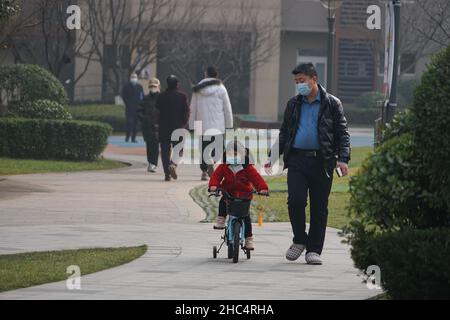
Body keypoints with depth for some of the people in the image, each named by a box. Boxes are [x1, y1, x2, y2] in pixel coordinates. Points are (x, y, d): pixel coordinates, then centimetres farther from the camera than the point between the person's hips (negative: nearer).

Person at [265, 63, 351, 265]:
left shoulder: (332, 104, 5)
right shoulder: (294, 104, 15)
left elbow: (342, 134, 3)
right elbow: (284, 133, 23)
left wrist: (342, 159, -10)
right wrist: (273, 156, 15)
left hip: (322, 162, -2)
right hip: (297, 159, 2)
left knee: (319, 207, 1)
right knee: (295, 200, -13)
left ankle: (313, 250, 9)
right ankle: (299, 241, 8)